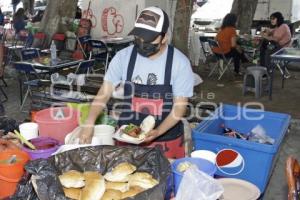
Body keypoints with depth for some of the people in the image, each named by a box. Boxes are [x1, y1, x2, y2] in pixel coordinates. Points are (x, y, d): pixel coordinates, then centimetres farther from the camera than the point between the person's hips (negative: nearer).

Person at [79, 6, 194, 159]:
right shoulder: (123, 56, -9)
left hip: (166, 138, -1)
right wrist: (89, 123, -22)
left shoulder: (179, 62, -15)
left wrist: (157, 132, -26)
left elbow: (180, 106, -12)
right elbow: (104, 93, -7)